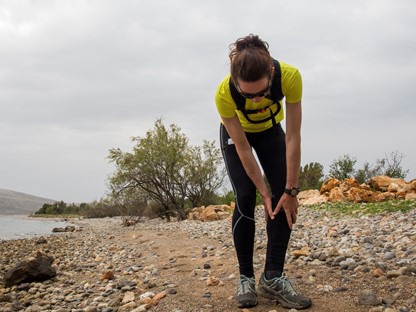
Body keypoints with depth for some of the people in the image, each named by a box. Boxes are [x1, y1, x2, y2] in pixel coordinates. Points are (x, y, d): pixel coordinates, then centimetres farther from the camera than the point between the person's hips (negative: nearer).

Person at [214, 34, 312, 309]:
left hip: (270, 131, 2)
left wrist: (291, 189, -28)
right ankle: (246, 278, -3)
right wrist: (264, 192, -25)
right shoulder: (224, 93, -39)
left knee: (283, 197, -11)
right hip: (236, 135, -2)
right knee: (245, 199, -15)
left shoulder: (289, 76, -39)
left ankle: (273, 277, -6)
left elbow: (293, 137, -31)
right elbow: (242, 148, -28)